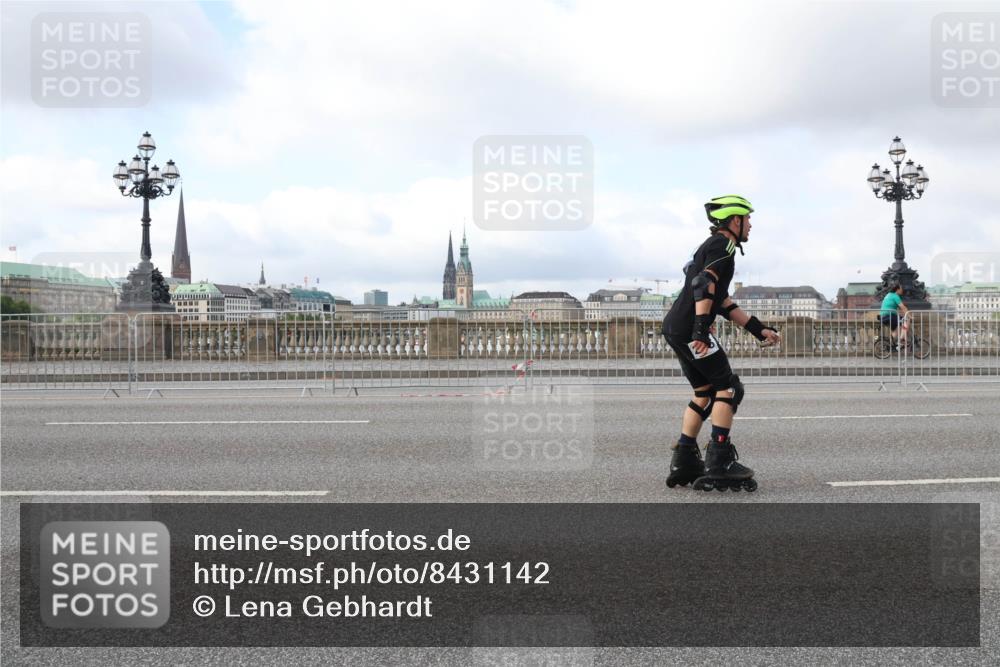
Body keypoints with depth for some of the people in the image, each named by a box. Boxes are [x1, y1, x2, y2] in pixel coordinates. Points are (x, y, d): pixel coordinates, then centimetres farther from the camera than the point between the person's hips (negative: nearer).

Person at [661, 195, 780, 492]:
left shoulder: (714, 246, 27)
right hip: (689, 328, -10)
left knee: (706, 392, 16)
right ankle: (719, 462, -8)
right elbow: (704, 284, -22)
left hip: (675, 328, 10)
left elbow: (724, 302, 27)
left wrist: (760, 329, 25)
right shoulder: (723, 244, -4)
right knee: (728, 387, -6)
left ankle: (684, 462, 16)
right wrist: (701, 329, -30)